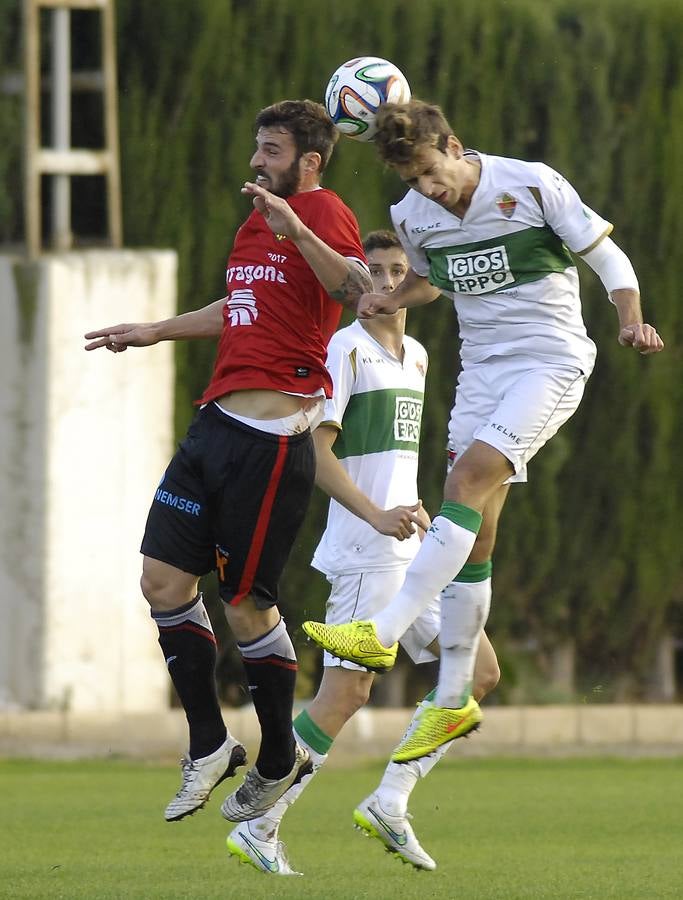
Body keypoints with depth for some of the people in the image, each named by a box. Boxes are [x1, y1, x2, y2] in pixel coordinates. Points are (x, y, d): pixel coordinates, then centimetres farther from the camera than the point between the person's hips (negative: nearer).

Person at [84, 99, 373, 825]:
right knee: (163, 582, 3)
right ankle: (209, 748, 13)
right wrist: (155, 331, 44)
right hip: (215, 425, 9)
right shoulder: (254, 224, 20)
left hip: (272, 438, -9)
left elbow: (360, 291, -26)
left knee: (247, 603, -4)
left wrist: (295, 230, -36)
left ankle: (279, 759, 14)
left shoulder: (322, 212, -7)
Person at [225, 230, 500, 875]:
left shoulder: (416, 356, 18)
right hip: (362, 550, -9)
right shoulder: (345, 349, -8)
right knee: (348, 690, -13)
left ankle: (389, 804, 7)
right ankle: (259, 828, -7)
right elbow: (315, 451, -15)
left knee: (479, 671, 4)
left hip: (409, 548, 9)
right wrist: (376, 515, -25)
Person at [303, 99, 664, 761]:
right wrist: (392, 301, 3)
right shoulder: (413, 217, 3)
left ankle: (385, 632, -27)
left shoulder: (533, 186, -12)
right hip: (482, 366, 6)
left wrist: (630, 324, -23)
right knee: (473, 532, 1)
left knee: (469, 479, -23)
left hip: (550, 361, -6)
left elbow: (608, 259, -6)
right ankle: (453, 700, 6)